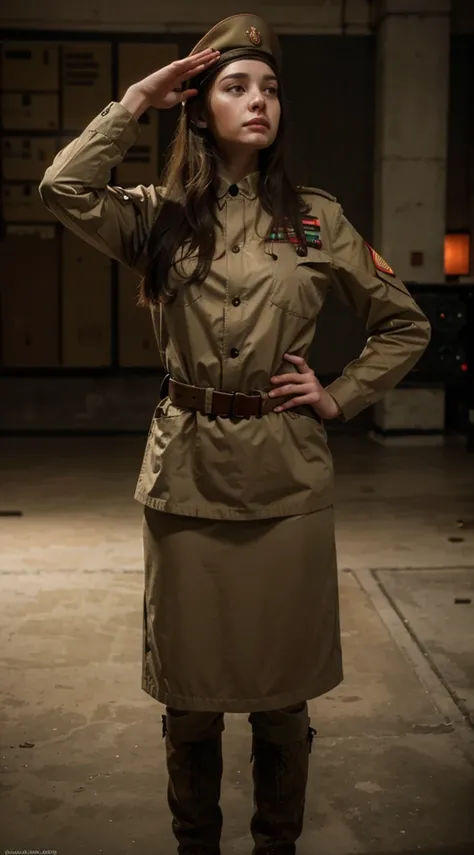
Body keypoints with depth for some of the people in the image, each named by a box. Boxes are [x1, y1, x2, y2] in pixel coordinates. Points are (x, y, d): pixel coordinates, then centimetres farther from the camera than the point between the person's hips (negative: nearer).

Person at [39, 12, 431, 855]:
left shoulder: (316, 219, 5)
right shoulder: (161, 216, 4)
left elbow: (405, 324, 12)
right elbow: (63, 187, -14)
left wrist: (339, 397, 2)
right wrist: (138, 100, -8)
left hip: (286, 477, 0)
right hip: (185, 471, 0)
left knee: (282, 689, 10)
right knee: (189, 689, 11)